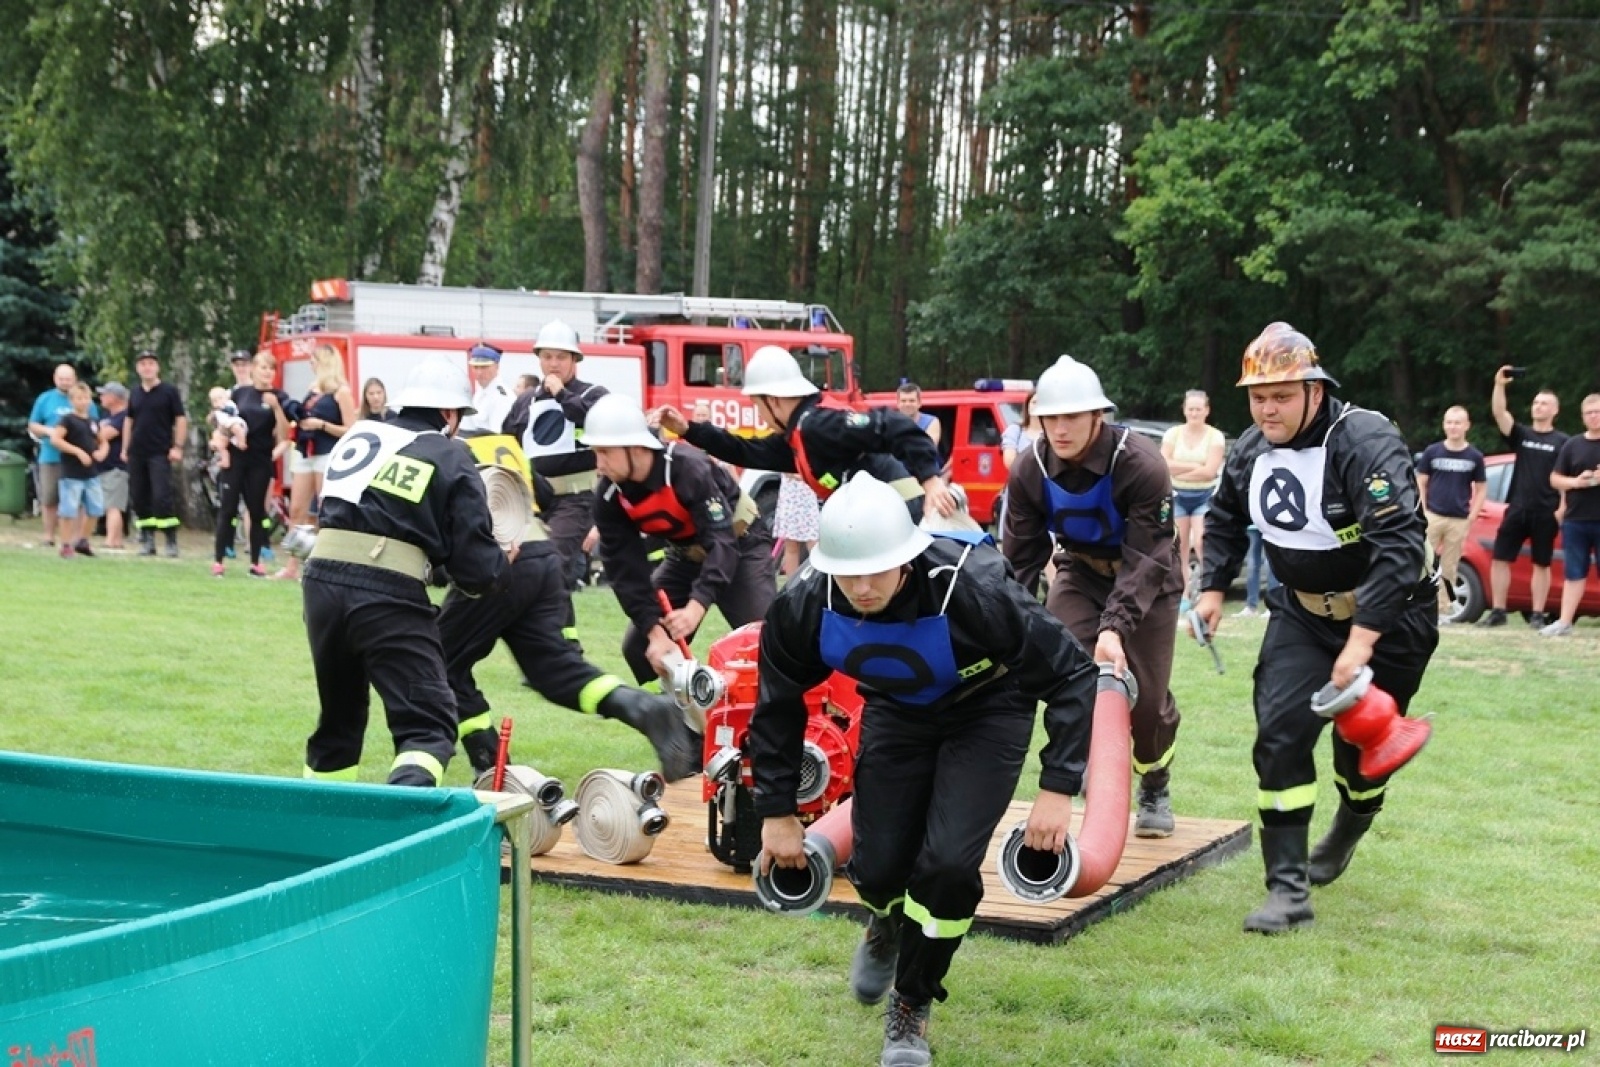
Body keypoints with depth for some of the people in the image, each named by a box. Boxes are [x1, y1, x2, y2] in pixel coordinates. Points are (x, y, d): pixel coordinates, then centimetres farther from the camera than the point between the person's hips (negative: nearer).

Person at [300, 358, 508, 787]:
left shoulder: (358, 435, 18)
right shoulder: (453, 461, 5)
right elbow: (475, 568, 0)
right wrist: (502, 559, 22)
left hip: (322, 580, 5)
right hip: (390, 596, -5)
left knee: (339, 716, 24)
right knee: (429, 725, -4)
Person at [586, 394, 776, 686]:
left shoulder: (689, 468, -35)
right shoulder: (609, 496, -18)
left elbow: (721, 542, -40)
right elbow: (625, 569, -18)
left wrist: (695, 607, -53)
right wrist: (654, 631, -31)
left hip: (739, 545, -5)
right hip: (685, 556, 6)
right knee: (640, 646, -3)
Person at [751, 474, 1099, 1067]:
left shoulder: (972, 593, -37)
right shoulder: (804, 607, -26)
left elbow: (1072, 673, -26)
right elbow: (777, 707, -6)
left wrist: (1057, 789, -31)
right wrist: (777, 812, -3)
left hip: (987, 711, -3)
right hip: (896, 713, 3)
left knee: (948, 863, -18)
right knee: (876, 867, 0)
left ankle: (911, 1009, 7)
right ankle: (890, 926, 41)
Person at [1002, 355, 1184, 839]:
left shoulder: (1141, 465, -30)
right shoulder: (1029, 471, -17)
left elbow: (1146, 560, -32)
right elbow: (1020, 559, -9)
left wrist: (1115, 626, -44)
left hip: (1145, 580, -3)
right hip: (1081, 572, 3)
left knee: (1147, 698, -2)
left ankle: (1155, 791, 26)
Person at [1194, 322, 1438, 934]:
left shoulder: (1365, 444, -28)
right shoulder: (1251, 451, -5)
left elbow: (1401, 547, -35)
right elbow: (1226, 520, 17)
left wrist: (1361, 641, -39)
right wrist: (1213, 587, 8)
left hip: (1387, 617, -5)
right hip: (1303, 613, 5)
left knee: (1361, 742, 8)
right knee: (1280, 733, -10)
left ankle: (1349, 828, 43)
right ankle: (1288, 889, -7)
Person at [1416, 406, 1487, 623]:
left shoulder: (1474, 457, 4)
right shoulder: (1432, 452, 2)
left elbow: (1481, 489, 9)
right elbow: (1420, 483, 6)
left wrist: (1472, 517, 0)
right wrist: (1423, 512, -2)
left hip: (1459, 521, 1)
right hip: (1433, 516, 0)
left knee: (1448, 568, 4)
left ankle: (1443, 610, 10)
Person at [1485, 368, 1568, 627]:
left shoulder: (1562, 442, 2)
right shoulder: (1521, 434, 8)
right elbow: (1499, 413, -8)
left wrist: (1562, 510, -10)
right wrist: (1499, 386, -22)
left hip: (1546, 513, -2)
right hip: (1517, 508, 3)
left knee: (1541, 564, 4)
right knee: (1500, 559, -1)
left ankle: (1538, 614, 9)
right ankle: (1497, 611, 5)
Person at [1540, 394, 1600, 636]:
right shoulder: (1572, 445, 10)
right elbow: (1555, 478, 12)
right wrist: (1575, 482, -9)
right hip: (1575, 520, 3)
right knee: (1574, 573, 6)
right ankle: (1564, 622, 7)